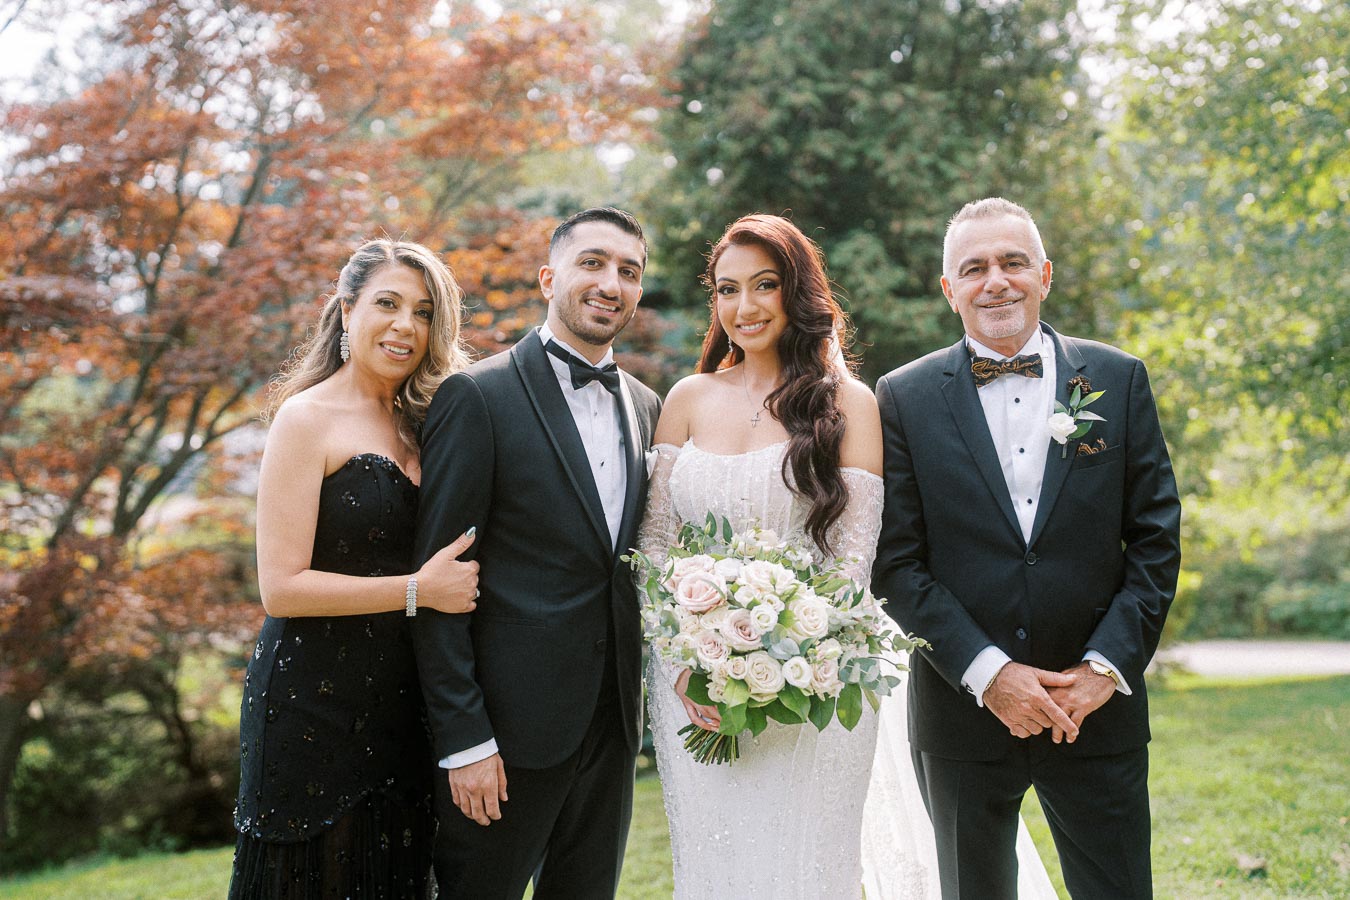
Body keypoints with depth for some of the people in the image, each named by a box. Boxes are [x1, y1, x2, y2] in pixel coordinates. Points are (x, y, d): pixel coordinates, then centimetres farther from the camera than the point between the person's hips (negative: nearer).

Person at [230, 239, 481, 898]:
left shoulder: (413, 425, 12)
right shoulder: (308, 417, -9)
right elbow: (281, 586, -15)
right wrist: (417, 590, -16)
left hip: (397, 703, 7)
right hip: (313, 706, -6)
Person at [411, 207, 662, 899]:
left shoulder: (646, 408, 11)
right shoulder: (476, 396, -9)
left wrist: (633, 701, 9)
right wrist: (462, 737, -15)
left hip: (612, 723, 6)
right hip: (510, 721, -6)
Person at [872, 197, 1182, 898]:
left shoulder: (1118, 379, 3)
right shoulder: (905, 397, -1)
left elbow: (1156, 538, 2)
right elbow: (896, 562, -5)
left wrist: (1107, 664, -8)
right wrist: (986, 671, -13)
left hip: (1099, 708, 1)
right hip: (962, 708, 0)